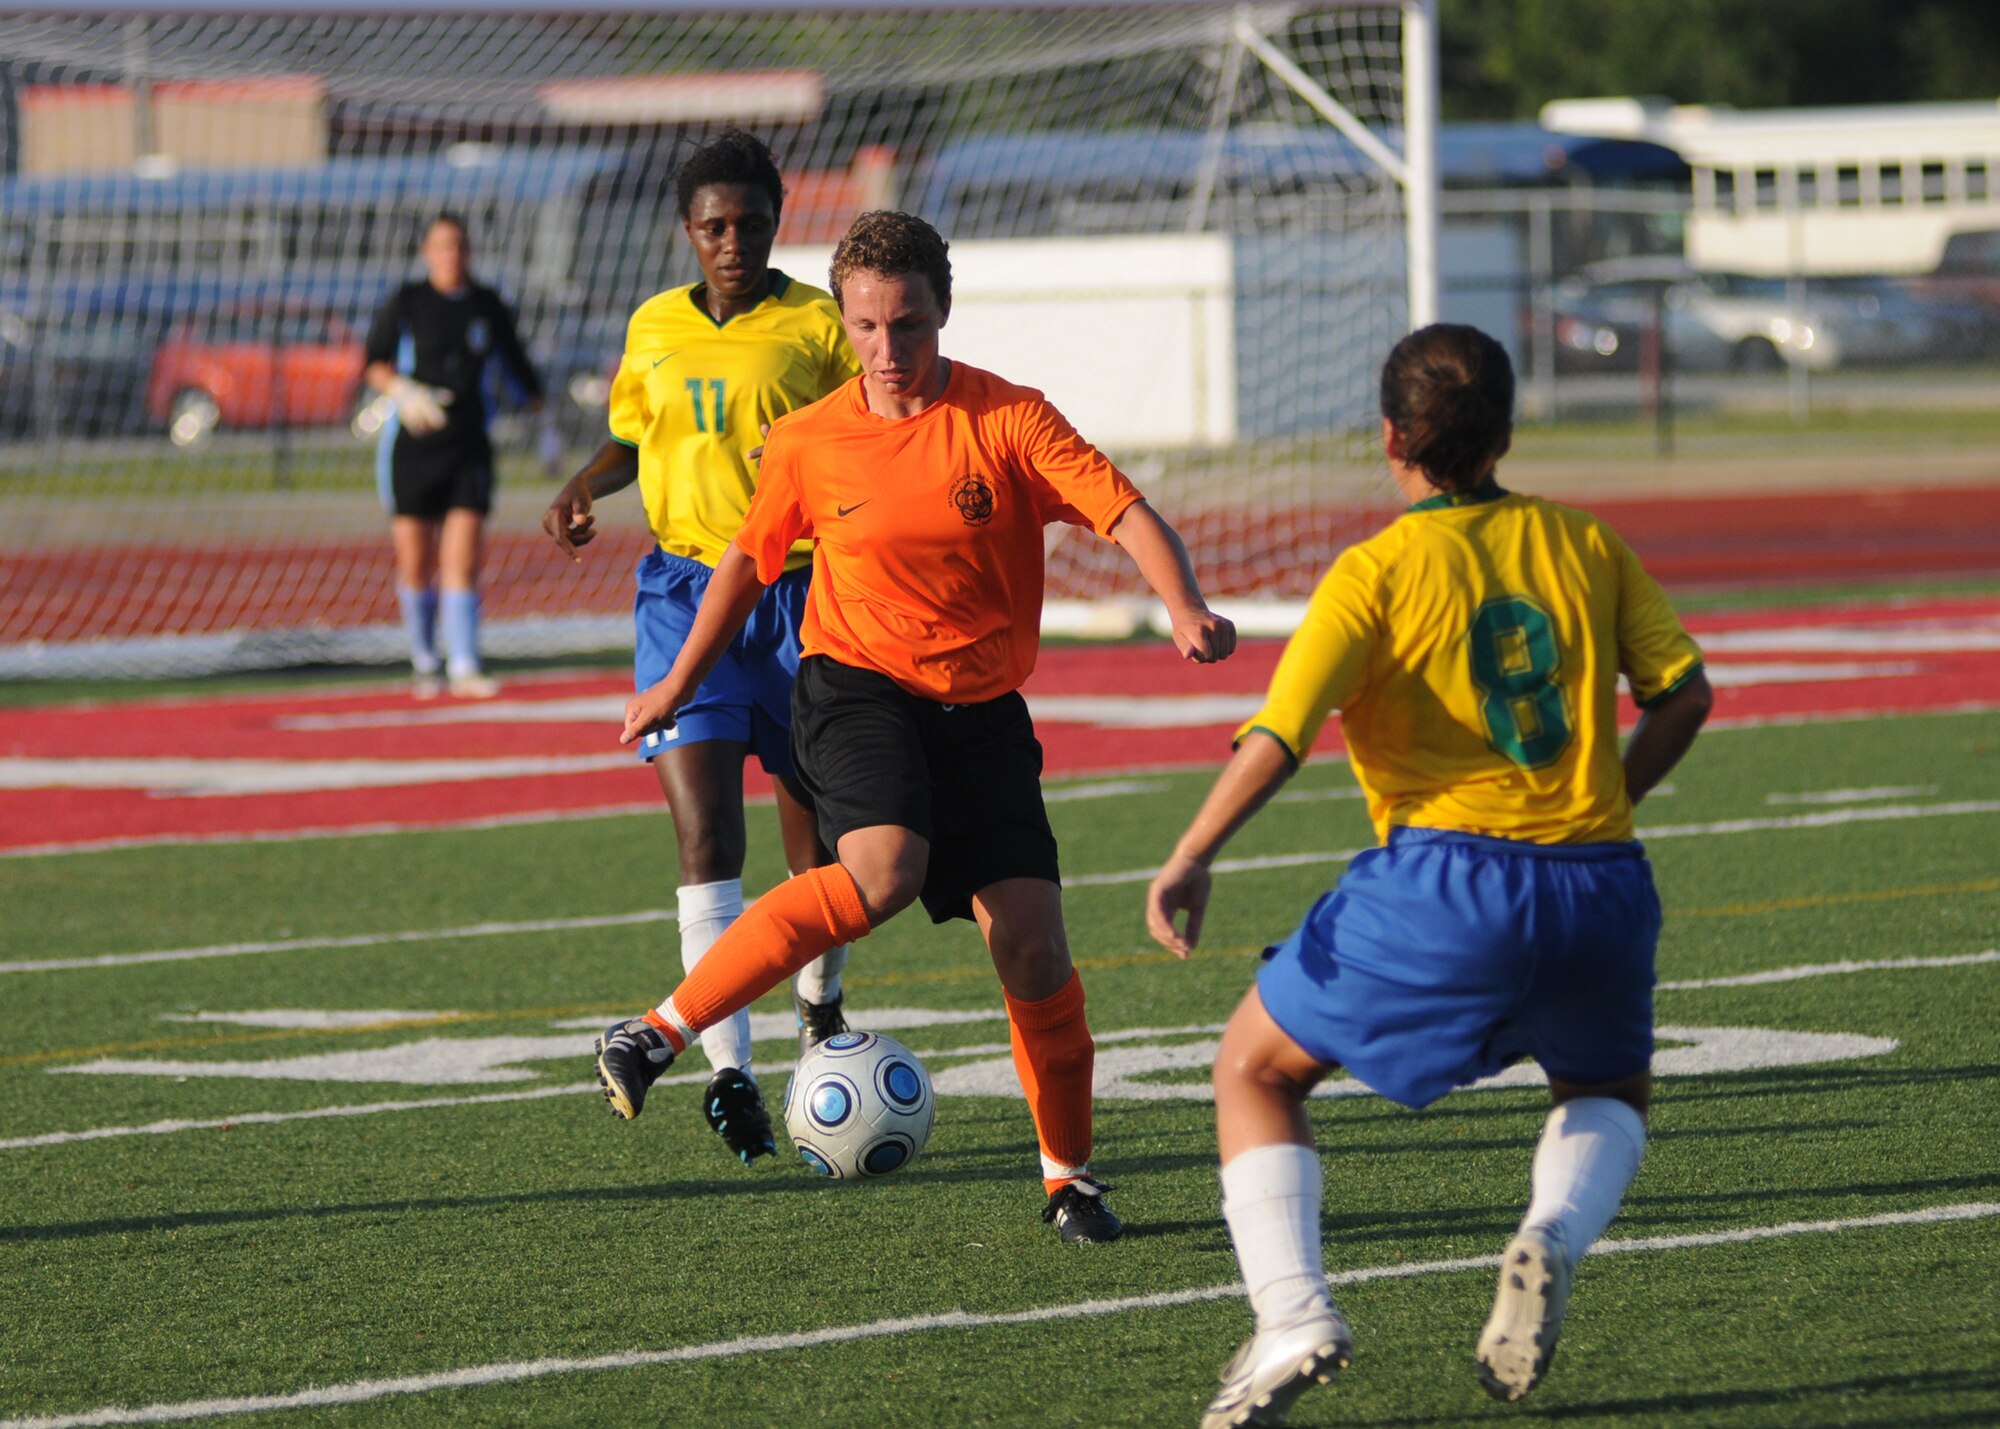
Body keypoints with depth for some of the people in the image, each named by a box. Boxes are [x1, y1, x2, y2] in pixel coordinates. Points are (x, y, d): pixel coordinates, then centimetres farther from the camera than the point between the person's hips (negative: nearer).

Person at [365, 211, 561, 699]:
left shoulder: (487, 305, 7)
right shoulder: (407, 302, 0)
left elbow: (518, 365, 19)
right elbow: (374, 363, 1)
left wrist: (546, 425, 20)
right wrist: (404, 390, -19)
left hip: (469, 448, 1)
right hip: (412, 446, -1)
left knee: (462, 561, -8)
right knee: (415, 564, 1)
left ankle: (465, 667, -8)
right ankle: (424, 663, 16)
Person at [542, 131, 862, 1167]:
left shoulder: (818, 326, -1)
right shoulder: (656, 328, 9)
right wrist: (580, 491, 4)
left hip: (801, 592, -1)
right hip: (686, 587, 1)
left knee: (818, 826, 10)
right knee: (705, 833, -13)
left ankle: (819, 1009, 38)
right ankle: (730, 1072, -17)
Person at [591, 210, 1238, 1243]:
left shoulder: (1006, 419, -6)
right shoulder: (808, 442, -2)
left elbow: (1125, 514, -14)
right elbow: (748, 560, 14)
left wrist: (1186, 610, -32)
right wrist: (679, 683, 21)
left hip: (982, 709, 2)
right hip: (856, 686, -2)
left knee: (1029, 940, -7)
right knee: (882, 872, -30)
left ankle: (1068, 1175, 12)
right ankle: (659, 1034, -26)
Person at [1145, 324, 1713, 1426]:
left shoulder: (1377, 572, -1)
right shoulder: (1585, 544, 11)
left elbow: (1279, 735, -11)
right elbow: (1683, 692, 9)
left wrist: (1189, 862, -5)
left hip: (1444, 880, -3)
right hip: (1598, 883, 4)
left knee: (1255, 1074, 16)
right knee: (1611, 1094, 31)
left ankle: (1292, 1313, -5)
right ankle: (1554, 1237, -3)